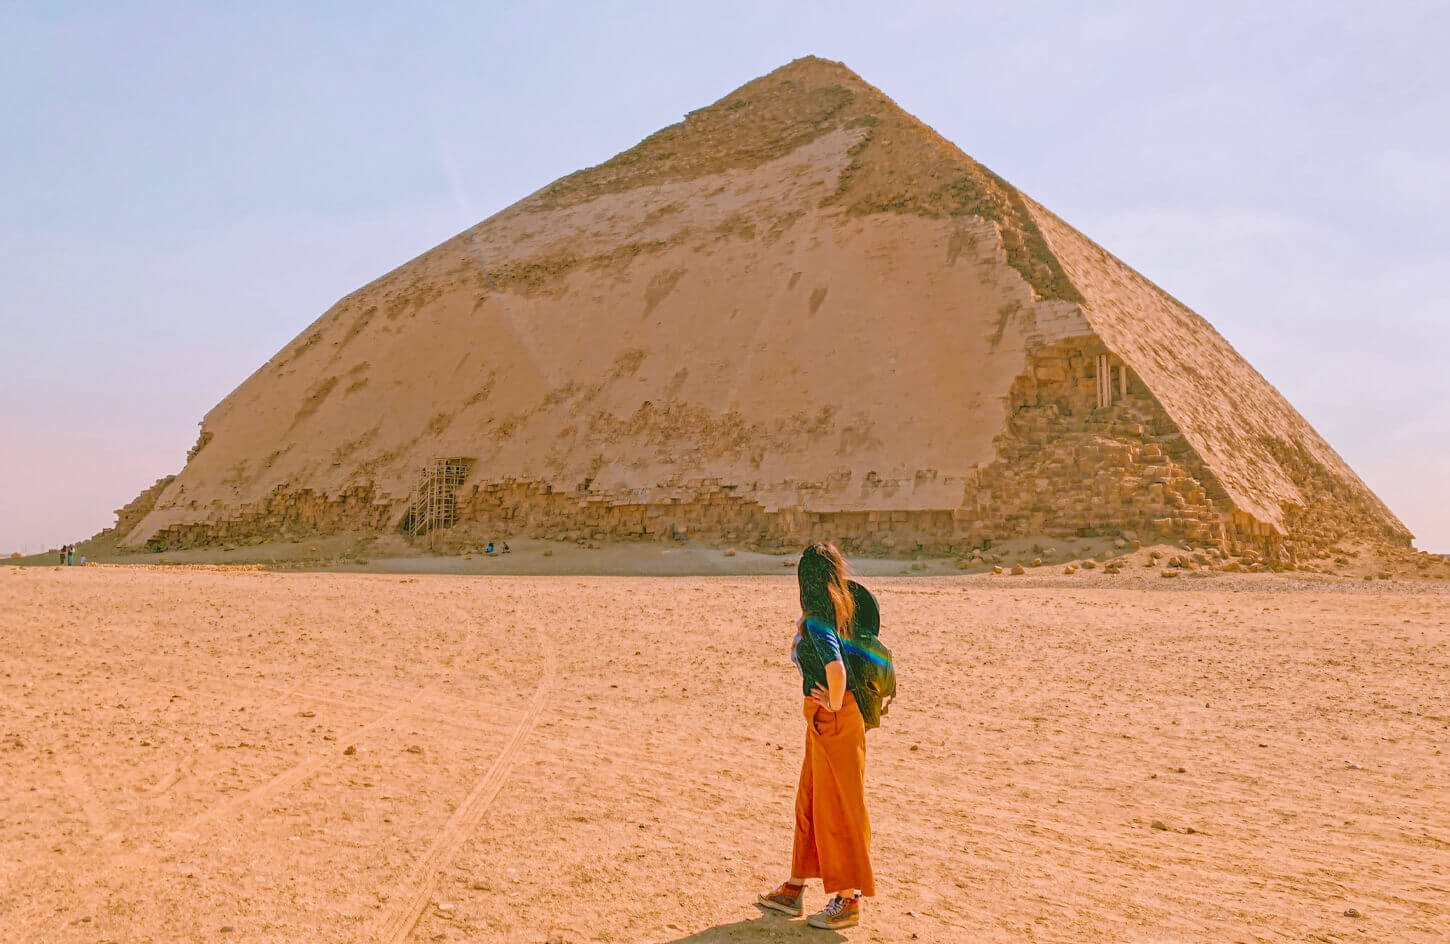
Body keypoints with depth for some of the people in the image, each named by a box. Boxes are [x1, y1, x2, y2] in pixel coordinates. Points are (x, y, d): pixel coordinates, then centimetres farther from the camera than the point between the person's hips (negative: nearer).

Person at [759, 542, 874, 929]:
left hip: (833, 721, -9)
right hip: (822, 722, 9)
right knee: (809, 800, 17)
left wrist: (835, 704, -18)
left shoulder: (816, 622, -20)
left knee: (837, 807, 2)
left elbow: (836, 668, -35)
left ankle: (848, 899, 14)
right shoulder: (838, 611, 8)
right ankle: (795, 888, 29)